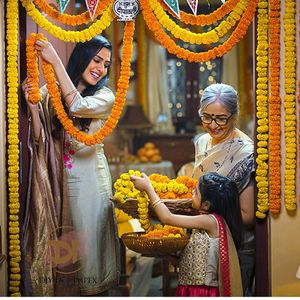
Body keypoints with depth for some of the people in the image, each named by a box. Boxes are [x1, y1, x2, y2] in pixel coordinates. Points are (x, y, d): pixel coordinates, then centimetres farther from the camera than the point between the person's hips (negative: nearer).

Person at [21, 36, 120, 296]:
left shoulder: (105, 97, 1)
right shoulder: (50, 92, 3)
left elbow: (78, 106, -21)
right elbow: (40, 141, -1)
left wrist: (56, 62, -21)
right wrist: (33, 106, -16)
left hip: (88, 183, -1)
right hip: (55, 182, 1)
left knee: (86, 246, 3)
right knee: (52, 244, 5)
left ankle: (89, 291, 19)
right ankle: (54, 290, 20)